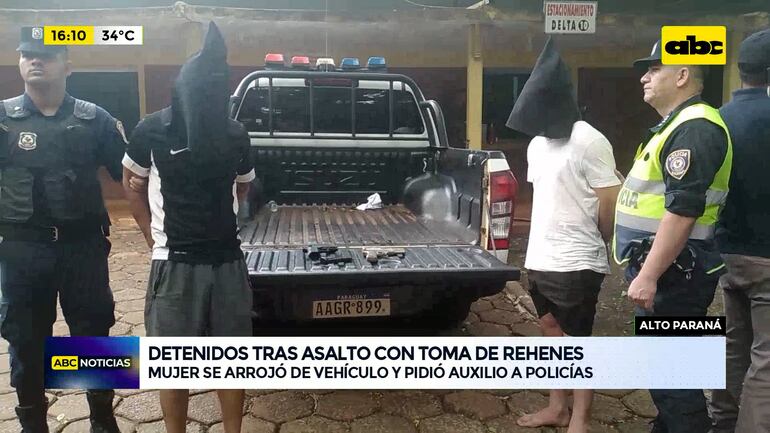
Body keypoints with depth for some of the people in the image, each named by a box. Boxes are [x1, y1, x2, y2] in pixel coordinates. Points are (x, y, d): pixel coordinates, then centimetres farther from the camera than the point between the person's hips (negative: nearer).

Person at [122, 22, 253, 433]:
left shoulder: (235, 134, -1)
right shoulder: (152, 131, -7)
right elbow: (131, 185, 9)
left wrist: (216, 219, 10)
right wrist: (155, 236, 4)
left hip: (228, 259, 2)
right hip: (176, 262, -2)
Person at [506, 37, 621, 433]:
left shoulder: (589, 141, -16)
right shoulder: (537, 144, 10)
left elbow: (610, 204, -12)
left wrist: (595, 245, 2)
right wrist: (539, 248, 14)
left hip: (576, 263, -8)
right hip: (539, 259, 8)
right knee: (551, 333, 18)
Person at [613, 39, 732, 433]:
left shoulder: (694, 129, -17)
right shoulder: (678, 125, 17)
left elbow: (682, 209, -26)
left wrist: (648, 276, -26)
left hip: (672, 273, -11)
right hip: (663, 268, 11)